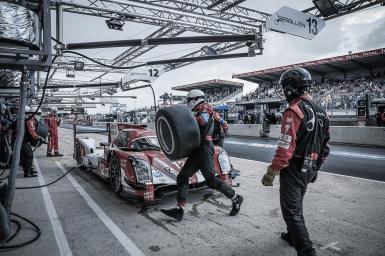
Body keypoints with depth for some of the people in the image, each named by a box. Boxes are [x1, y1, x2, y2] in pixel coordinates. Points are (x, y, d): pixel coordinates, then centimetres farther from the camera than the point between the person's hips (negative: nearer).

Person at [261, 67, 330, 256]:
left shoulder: (294, 111, -20)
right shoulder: (320, 111, 8)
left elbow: (285, 148, -25)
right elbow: (325, 145, 14)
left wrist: (271, 172, -18)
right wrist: (316, 166, 23)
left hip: (293, 170, -9)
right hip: (309, 170, 9)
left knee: (291, 211, 1)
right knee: (296, 205, 26)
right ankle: (294, 236, 43)